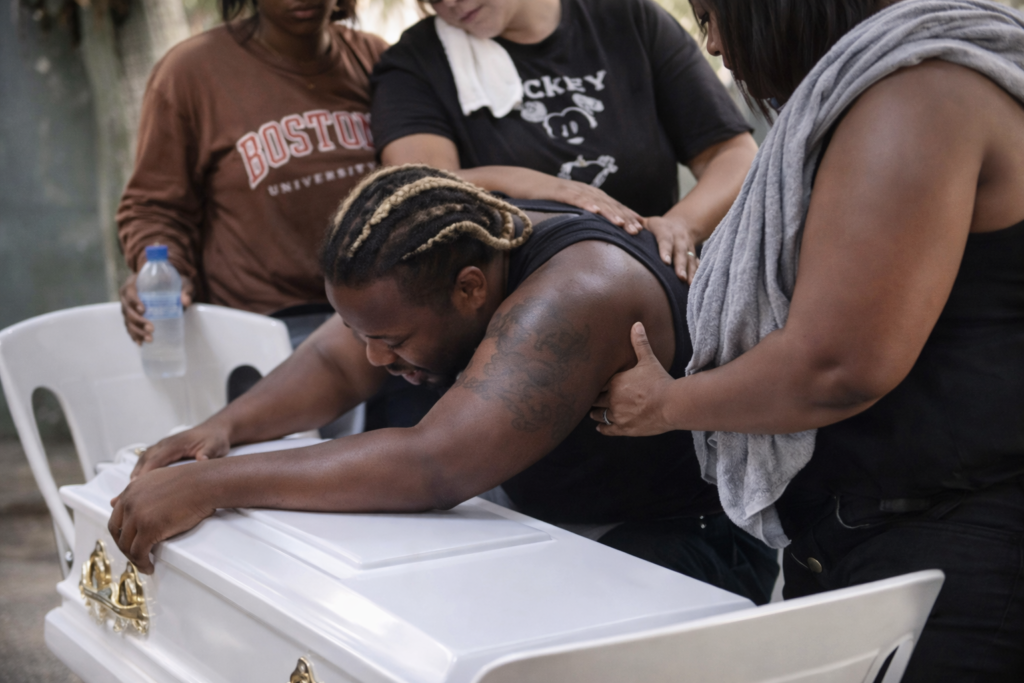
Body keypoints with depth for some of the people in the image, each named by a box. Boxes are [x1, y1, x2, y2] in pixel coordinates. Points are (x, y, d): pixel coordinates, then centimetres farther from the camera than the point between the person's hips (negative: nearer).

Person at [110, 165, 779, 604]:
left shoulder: (572, 296, -33)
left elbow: (435, 468, -40)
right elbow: (334, 363, 4)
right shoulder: (439, 264, -6)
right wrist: (226, 427, -15)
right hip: (551, 520, 8)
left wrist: (212, 485, -39)